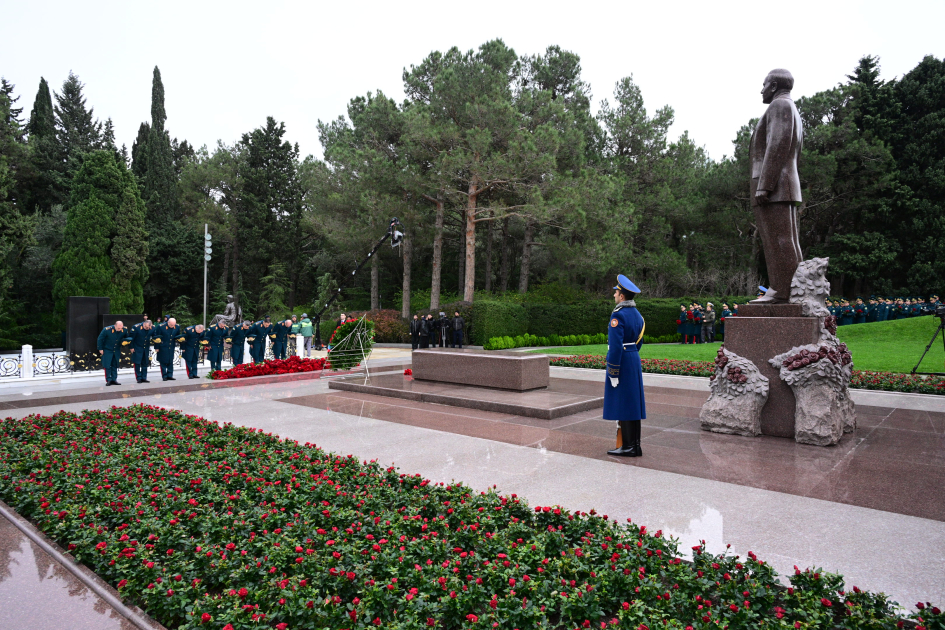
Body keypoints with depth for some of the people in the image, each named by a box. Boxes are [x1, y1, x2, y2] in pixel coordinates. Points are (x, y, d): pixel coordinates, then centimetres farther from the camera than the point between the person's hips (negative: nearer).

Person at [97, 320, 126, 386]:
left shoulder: (124, 330, -13)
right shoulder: (107, 330, -23)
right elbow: (100, 339, -10)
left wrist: (124, 341, -14)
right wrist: (100, 349, -6)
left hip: (117, 351, 3)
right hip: (107, 350, -3)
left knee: (115, 365, 9)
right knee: (107, 366, -5)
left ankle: (114, 379, 16)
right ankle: (108, 380, 1)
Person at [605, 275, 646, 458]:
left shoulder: (618, 315, -17)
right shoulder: (637, 314, 11)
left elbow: (616, 345, -22)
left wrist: (613, 373, -19)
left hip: (620, 361, -9)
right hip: (635, 360, 9)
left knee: (621, 404, -3)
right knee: (633, 402, 11)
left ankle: (628, 446, 1)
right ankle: (635, 445, 17)